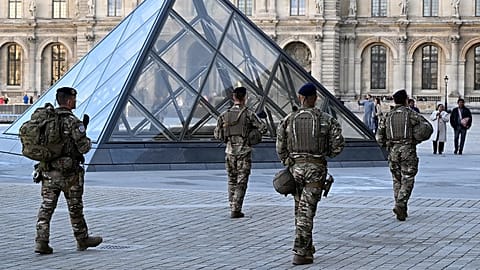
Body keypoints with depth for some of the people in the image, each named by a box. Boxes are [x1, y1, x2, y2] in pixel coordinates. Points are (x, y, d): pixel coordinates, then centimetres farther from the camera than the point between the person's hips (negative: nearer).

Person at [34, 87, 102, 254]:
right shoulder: (73, 121, -15)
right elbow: (83, 147, -16)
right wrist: (87, 141, 7)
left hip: (48, 171, 5)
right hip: (68, 172, -5)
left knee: (46, 207, 5)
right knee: (75, 207, 9)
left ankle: (41, 242, -3)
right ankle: (82, 240, 23)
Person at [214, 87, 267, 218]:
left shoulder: (225, 115, 2)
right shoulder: (248, 114, -9)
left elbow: (217, 134, 5)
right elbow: (263, 128, -10)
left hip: (230, 151, 3)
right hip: (244, 152, -3)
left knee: (232, 181, 16)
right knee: (241, 183, 0)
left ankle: (233, 207, 18)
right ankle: (235, 210, -4)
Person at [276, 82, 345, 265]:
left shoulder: (288, 120, 0)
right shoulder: (326, 120, -5)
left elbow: (280, 147, 0)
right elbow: (339, 144, -8)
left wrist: (287, 164, 12)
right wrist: (326, 153, 11)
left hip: (295, 167, 2)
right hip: (316, 168, -2)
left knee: (300, 208, 18)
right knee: (306, 210, -3)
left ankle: (306, 247, 27)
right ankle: (300, 253, -8)